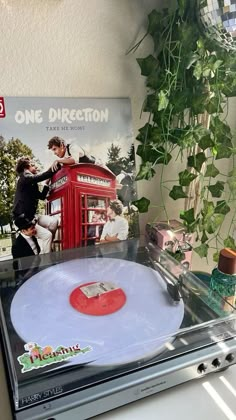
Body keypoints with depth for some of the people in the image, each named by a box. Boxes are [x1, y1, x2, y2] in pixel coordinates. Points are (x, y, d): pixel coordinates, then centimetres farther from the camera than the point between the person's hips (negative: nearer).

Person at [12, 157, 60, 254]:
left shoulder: (32, 184, 16)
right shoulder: (24, 178, -10)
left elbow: (42, 196, 22)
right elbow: (41, 177, -25)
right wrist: (57, 166, -25)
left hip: (31, 216, 8)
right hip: (22, 218, -8)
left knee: (53, 221, -9)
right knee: (47, 235, -18)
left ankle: (47, 247, 2)